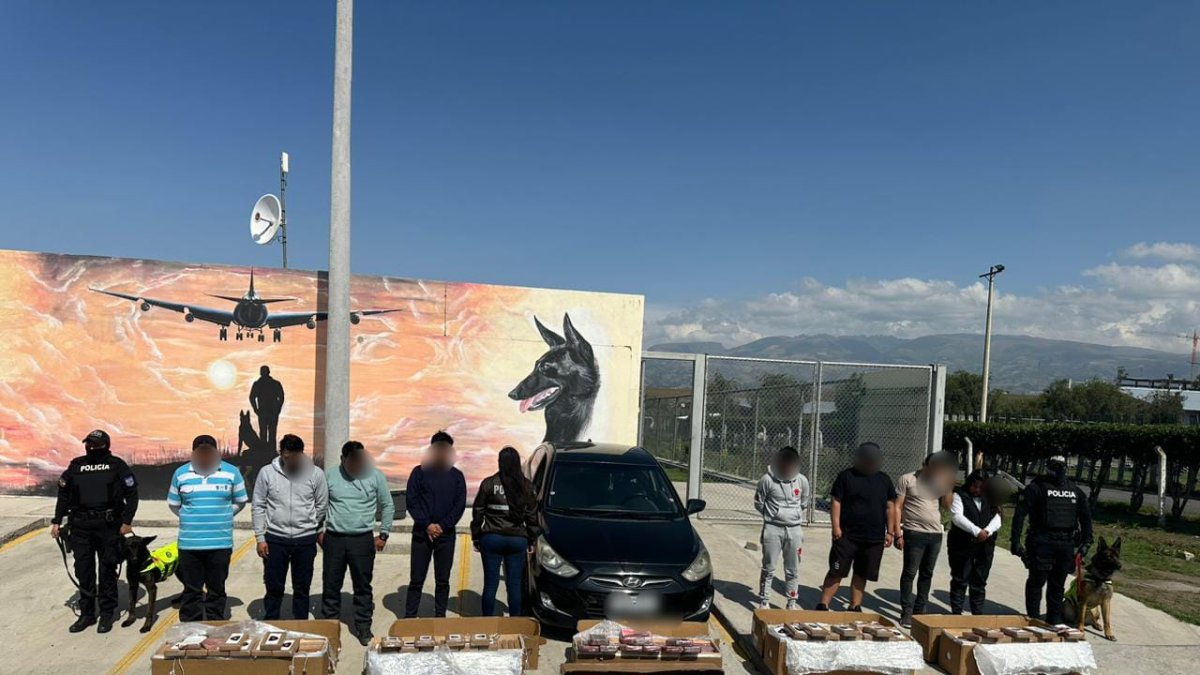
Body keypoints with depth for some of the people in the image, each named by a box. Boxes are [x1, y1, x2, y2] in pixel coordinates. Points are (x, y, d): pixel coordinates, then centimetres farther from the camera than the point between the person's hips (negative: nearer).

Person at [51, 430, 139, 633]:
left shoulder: (117, 465, 0)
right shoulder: (76, 465, 10)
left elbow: (131, 494, 0)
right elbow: (63, 494, 17)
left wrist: (127, 521, -7)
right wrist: (57, 521, 11)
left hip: (108, 527, -3)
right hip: (80, 526, 3)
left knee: (107, 571, 4)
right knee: (83, 571, 9)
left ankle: (107, 614, 14)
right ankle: (86, 613, 21)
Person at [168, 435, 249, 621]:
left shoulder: (231, 472, -1)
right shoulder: (181, 473, 2)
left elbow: (240, 502, 8)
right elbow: (173, 504, 12)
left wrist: (222, 517, 0)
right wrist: (190, 519, 3)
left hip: (221, 543, 0)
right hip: (189, 543, 1)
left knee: (216, 590, 9)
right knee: (191, 591, 8)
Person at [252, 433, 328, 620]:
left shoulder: (316, 474, -6)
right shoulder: (267, 473, -5)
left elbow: (322, 506, 4)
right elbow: (258, 506, 0)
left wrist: (307, 526, 8)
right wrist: (260, 537, -2)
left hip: (305, 540, 0)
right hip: (275, 539, 0)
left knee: (302, 588, 10)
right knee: (273, 587, 9)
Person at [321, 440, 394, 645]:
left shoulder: (375, 476, -5)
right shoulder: (329, 475, -2)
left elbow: (388, 506, 3)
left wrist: (383, 535, 2)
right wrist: (318, 531, 6)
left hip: (363, 540, -1)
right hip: (334, 539, 1)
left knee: (363, 586, 8)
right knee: (330, 586, 10)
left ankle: (363, 627, 20)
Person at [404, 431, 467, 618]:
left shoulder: (456, 476, 6)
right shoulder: (419, 472, 2)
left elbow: (460, 505, 2)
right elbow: (411, 501, -3)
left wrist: (442, 526, -10)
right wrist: (427, 525, -12)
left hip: (446, 534, 1)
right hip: (422, 533, -1)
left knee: (443, 581, 6)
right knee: (416, 580, 2)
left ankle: (440, 618, 16)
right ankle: (409, 618, 10)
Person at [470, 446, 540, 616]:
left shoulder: (489, 483, -5)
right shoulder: (526, 486, 1)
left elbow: (478, 513, 0)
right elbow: (532, 515, 6)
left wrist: (476, 538, 9)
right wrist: (531, 540, 15)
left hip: (492, 538, -1)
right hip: (518, 540, 1)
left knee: (490, 583, 6)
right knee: (514, 585, 8)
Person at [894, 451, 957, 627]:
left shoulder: (941, 481, 9)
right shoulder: (907, 479, -5)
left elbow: (947, 505, 3)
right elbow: (897, 507, -5)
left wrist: (949, 487, -9)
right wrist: (898, 533, -10)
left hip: (935, 534, 5)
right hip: (914, 533, -5)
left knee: (927, 573, 12)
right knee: (910, 573, -2)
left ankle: (920, 610, 23)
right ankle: (906, 612, 5)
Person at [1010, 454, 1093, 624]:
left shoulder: (1075, 491, 13)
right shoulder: (1036, 487, -3)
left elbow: (1086, 516, 21)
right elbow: (1020, 514, -8)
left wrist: (1086, 541, 12)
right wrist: (1015, 541, -13)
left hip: (1066, 545, 5)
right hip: (1042, 542, -5)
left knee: (1058, 585, 13)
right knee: (1037, 581, 1)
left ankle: (1054, 620, 24)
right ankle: (1033, 618, 11)